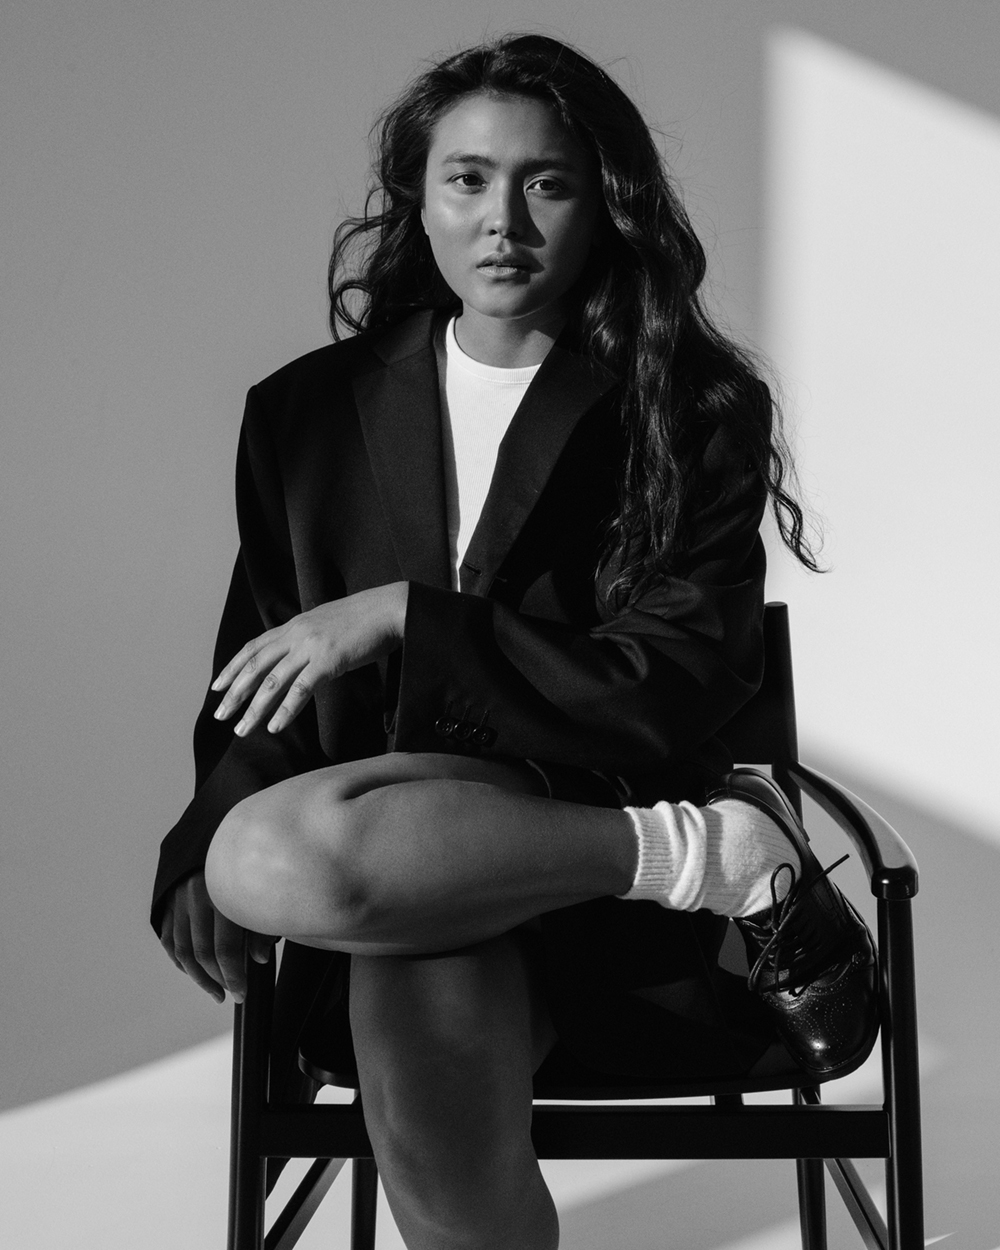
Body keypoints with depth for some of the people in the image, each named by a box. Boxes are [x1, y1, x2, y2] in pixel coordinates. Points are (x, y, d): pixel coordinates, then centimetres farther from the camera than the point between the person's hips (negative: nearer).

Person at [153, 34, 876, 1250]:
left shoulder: (695, 411, 0)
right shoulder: (307, 411, 11)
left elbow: (672, 690, -7)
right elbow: (259, 666, 16)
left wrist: (403, 621, -13)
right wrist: (207, 846, -3)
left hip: (598, 824, -2)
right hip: (403, 850, 3)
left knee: (284, 863, -33)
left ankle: (717, 852, -19)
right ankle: (732, 857, -18)